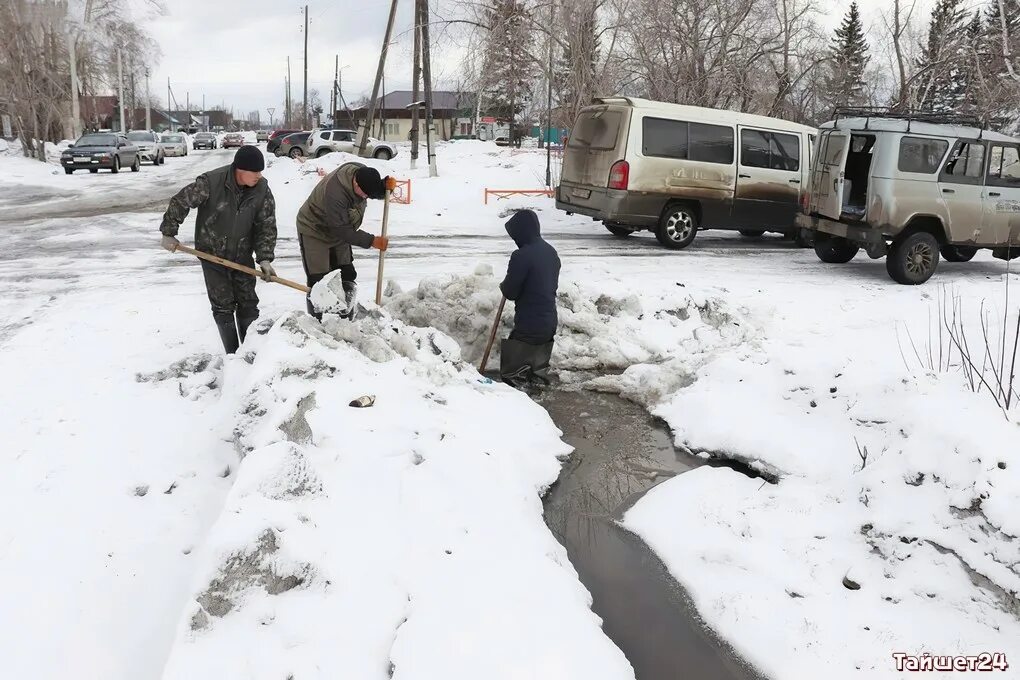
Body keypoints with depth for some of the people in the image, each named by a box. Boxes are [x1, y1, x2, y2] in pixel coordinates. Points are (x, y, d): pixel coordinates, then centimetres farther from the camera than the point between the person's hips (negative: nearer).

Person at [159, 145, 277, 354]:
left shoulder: (262, 190, -13)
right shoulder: (210, 182, -24)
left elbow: (267, 227, -8)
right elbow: (180, 202, -12)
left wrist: (265, 258, -16)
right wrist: (168, 233, -6)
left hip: (242, 256, 3)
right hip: (212, 254, -3)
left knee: (248, 304, 5)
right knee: (223, 306, 0)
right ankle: (233, 356, 8)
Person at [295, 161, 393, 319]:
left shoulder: (363, 173, -18)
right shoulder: (335, 193, -39)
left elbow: (376, 192, 4)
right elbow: (341, 229, -31)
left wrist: (386, 185, -20)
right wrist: (371, 241, -30)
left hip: (339, 232, 8)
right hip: (315, 233, -7)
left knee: (348, 279, 8)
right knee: (318, 282, -10)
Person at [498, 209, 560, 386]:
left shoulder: (522, 256, -19)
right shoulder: (551, 252, 8)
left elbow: (510, 291, -13)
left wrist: (504, 286, 7)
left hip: (528, 326, -9)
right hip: (550, 323, 9)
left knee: (511, 372, 1)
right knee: (539, 366, 22)